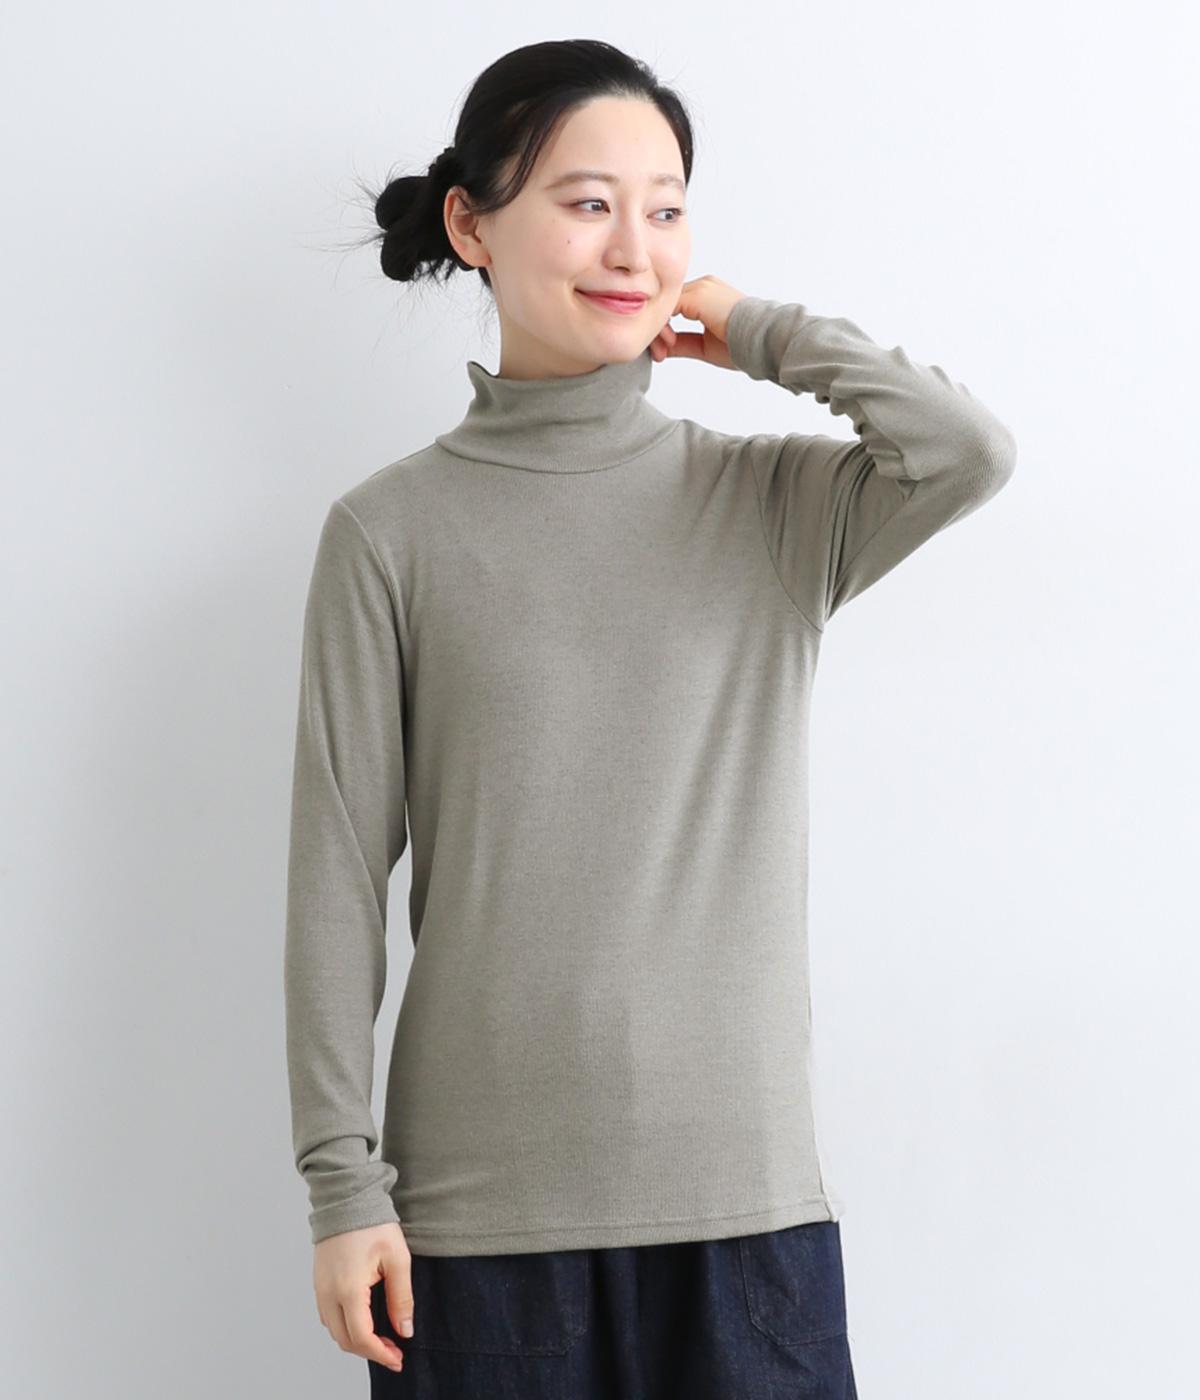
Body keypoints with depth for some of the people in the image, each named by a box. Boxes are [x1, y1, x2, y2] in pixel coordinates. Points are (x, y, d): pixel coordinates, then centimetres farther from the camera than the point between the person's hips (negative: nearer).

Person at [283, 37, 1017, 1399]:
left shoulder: (772, 500, 6)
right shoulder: (391, 531, 1)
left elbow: (968, 453, -15)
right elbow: (338, 876, 0)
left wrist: (762, 332, -1)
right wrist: (343, 1184, -3)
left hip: (744, 1186, 1)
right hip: (480, 1199, -1)